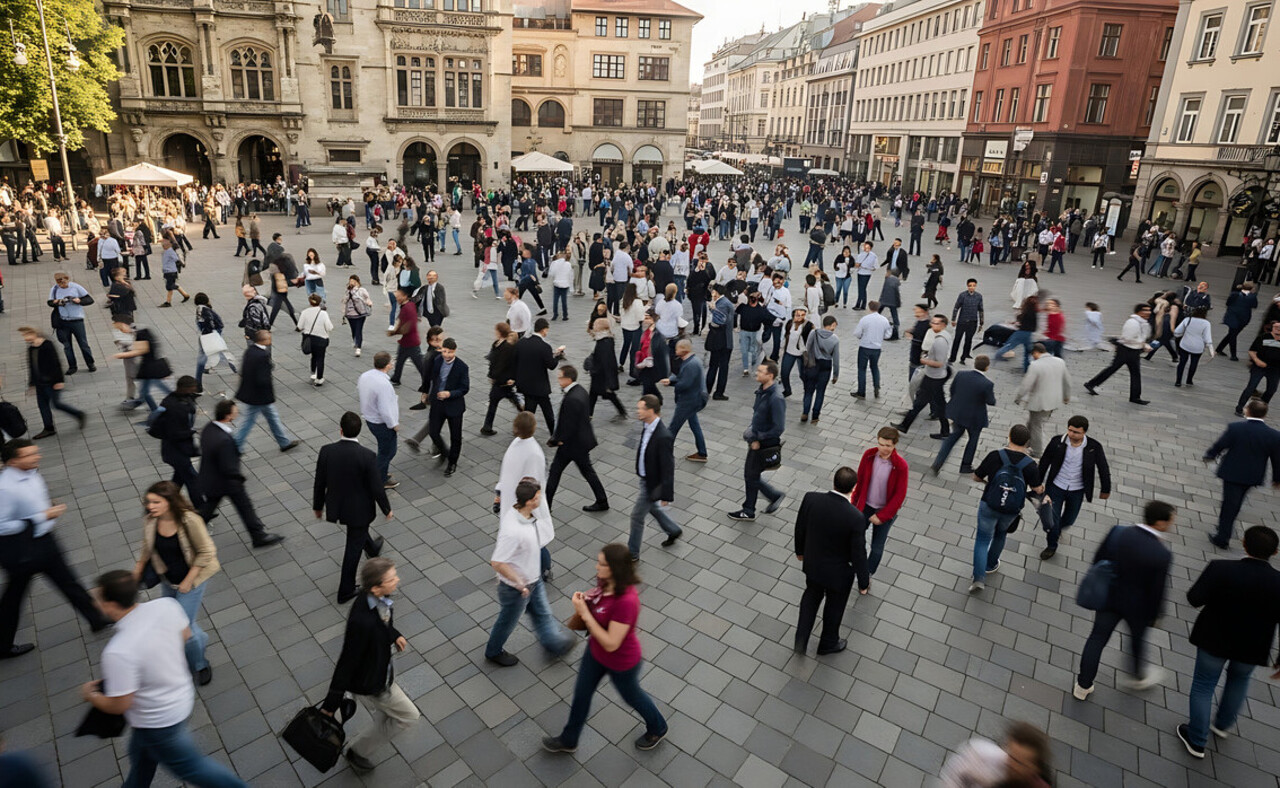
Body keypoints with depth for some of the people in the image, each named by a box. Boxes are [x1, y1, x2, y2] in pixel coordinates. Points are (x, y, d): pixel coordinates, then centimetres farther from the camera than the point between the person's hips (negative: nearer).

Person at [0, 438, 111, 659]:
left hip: (44, 541, 7)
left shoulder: (32, 473, -4)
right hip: (21, 549, -7)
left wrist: (51, 509, 0)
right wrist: (42, 517, -24)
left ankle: (97, 619, 31)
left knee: (68, 582, 18)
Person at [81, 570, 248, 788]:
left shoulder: (118, 652, -37)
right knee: (141, 755, 32)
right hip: (182, 696, 7)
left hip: (158, 722, -7)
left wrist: (90, 695, -5)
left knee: (189, 766, 18)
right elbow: (185, 634, 2)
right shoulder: (166, 606, -19)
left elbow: (119, 705, -24)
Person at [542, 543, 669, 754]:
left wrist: (585, 614, -35)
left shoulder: (626, 600, -41)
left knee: (632, 696, 23)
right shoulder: (604, 582, -16)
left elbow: (611, 644, -35)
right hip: (595, 652, 7)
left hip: (621, 663, -7)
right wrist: (584, 601, -14)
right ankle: (568, 740, 50)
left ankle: (658, 729, 54)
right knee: (581, 693, 23)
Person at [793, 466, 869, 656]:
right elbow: (858, 554, -21)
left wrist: (800, 550, 14)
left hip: (812, 563, 3)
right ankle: (828, 644, 49)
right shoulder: (855, 517, -32)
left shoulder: (810, 498, -23)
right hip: (838, 572, -3)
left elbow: (800, 529, -7)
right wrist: (864, 583, -3)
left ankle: (801, 640, 37)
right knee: (834, 606, 25)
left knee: (811, 596, 31)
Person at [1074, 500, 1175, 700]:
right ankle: (1139, 677, 55)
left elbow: (1098, 560, -5)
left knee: (1097, 638, 15)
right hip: (1137, 606, -2)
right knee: (1138, 639, 27)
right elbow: (1157, 590, -17)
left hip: (1109, 596, 2)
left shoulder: (1118, 532, -19)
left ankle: (1083, 685, 26)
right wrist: (1154, 614, 1)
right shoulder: (1162, 555, -29)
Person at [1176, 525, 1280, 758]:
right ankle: (1223, 725, 49)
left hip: (1215, 640, -2)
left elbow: (1194, 599, -22)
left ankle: (1197, 741, 26)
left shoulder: (1221, 570, -26)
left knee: (1203, 686, 15)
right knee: (1239, 679, 32)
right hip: (1251, 648, 3)